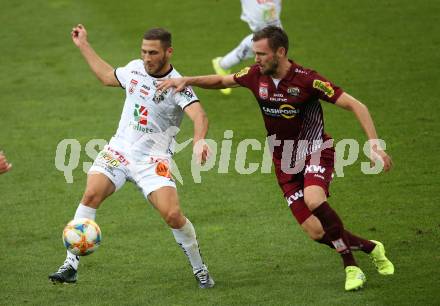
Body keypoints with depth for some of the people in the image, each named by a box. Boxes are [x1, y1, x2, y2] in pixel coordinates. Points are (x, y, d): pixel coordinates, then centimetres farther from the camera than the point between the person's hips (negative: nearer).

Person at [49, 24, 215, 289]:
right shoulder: (135, 68, 4)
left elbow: (199, 116, -31)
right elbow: (108, 77, 27)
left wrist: (199, 141, -52)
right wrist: (84, 46, 30)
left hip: (153, 158, -4)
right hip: (120, 148, 4)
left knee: (173, 215, -18)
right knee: (91, 194, -20)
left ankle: (200, 269, 8)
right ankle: (71, 265, -16)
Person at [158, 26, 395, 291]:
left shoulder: (307, 80, -20)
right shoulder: (256, 75, -4)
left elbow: (356, 106, -19)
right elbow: (221, 81, 16)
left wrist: (375, 145, -28)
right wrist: (186, 80, 1)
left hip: (315, 152, -5)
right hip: (286, 163, 5)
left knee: (314, 200, -36)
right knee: (316, 232, -7)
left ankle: (351, 266, -20)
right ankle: (370, 248, 19)